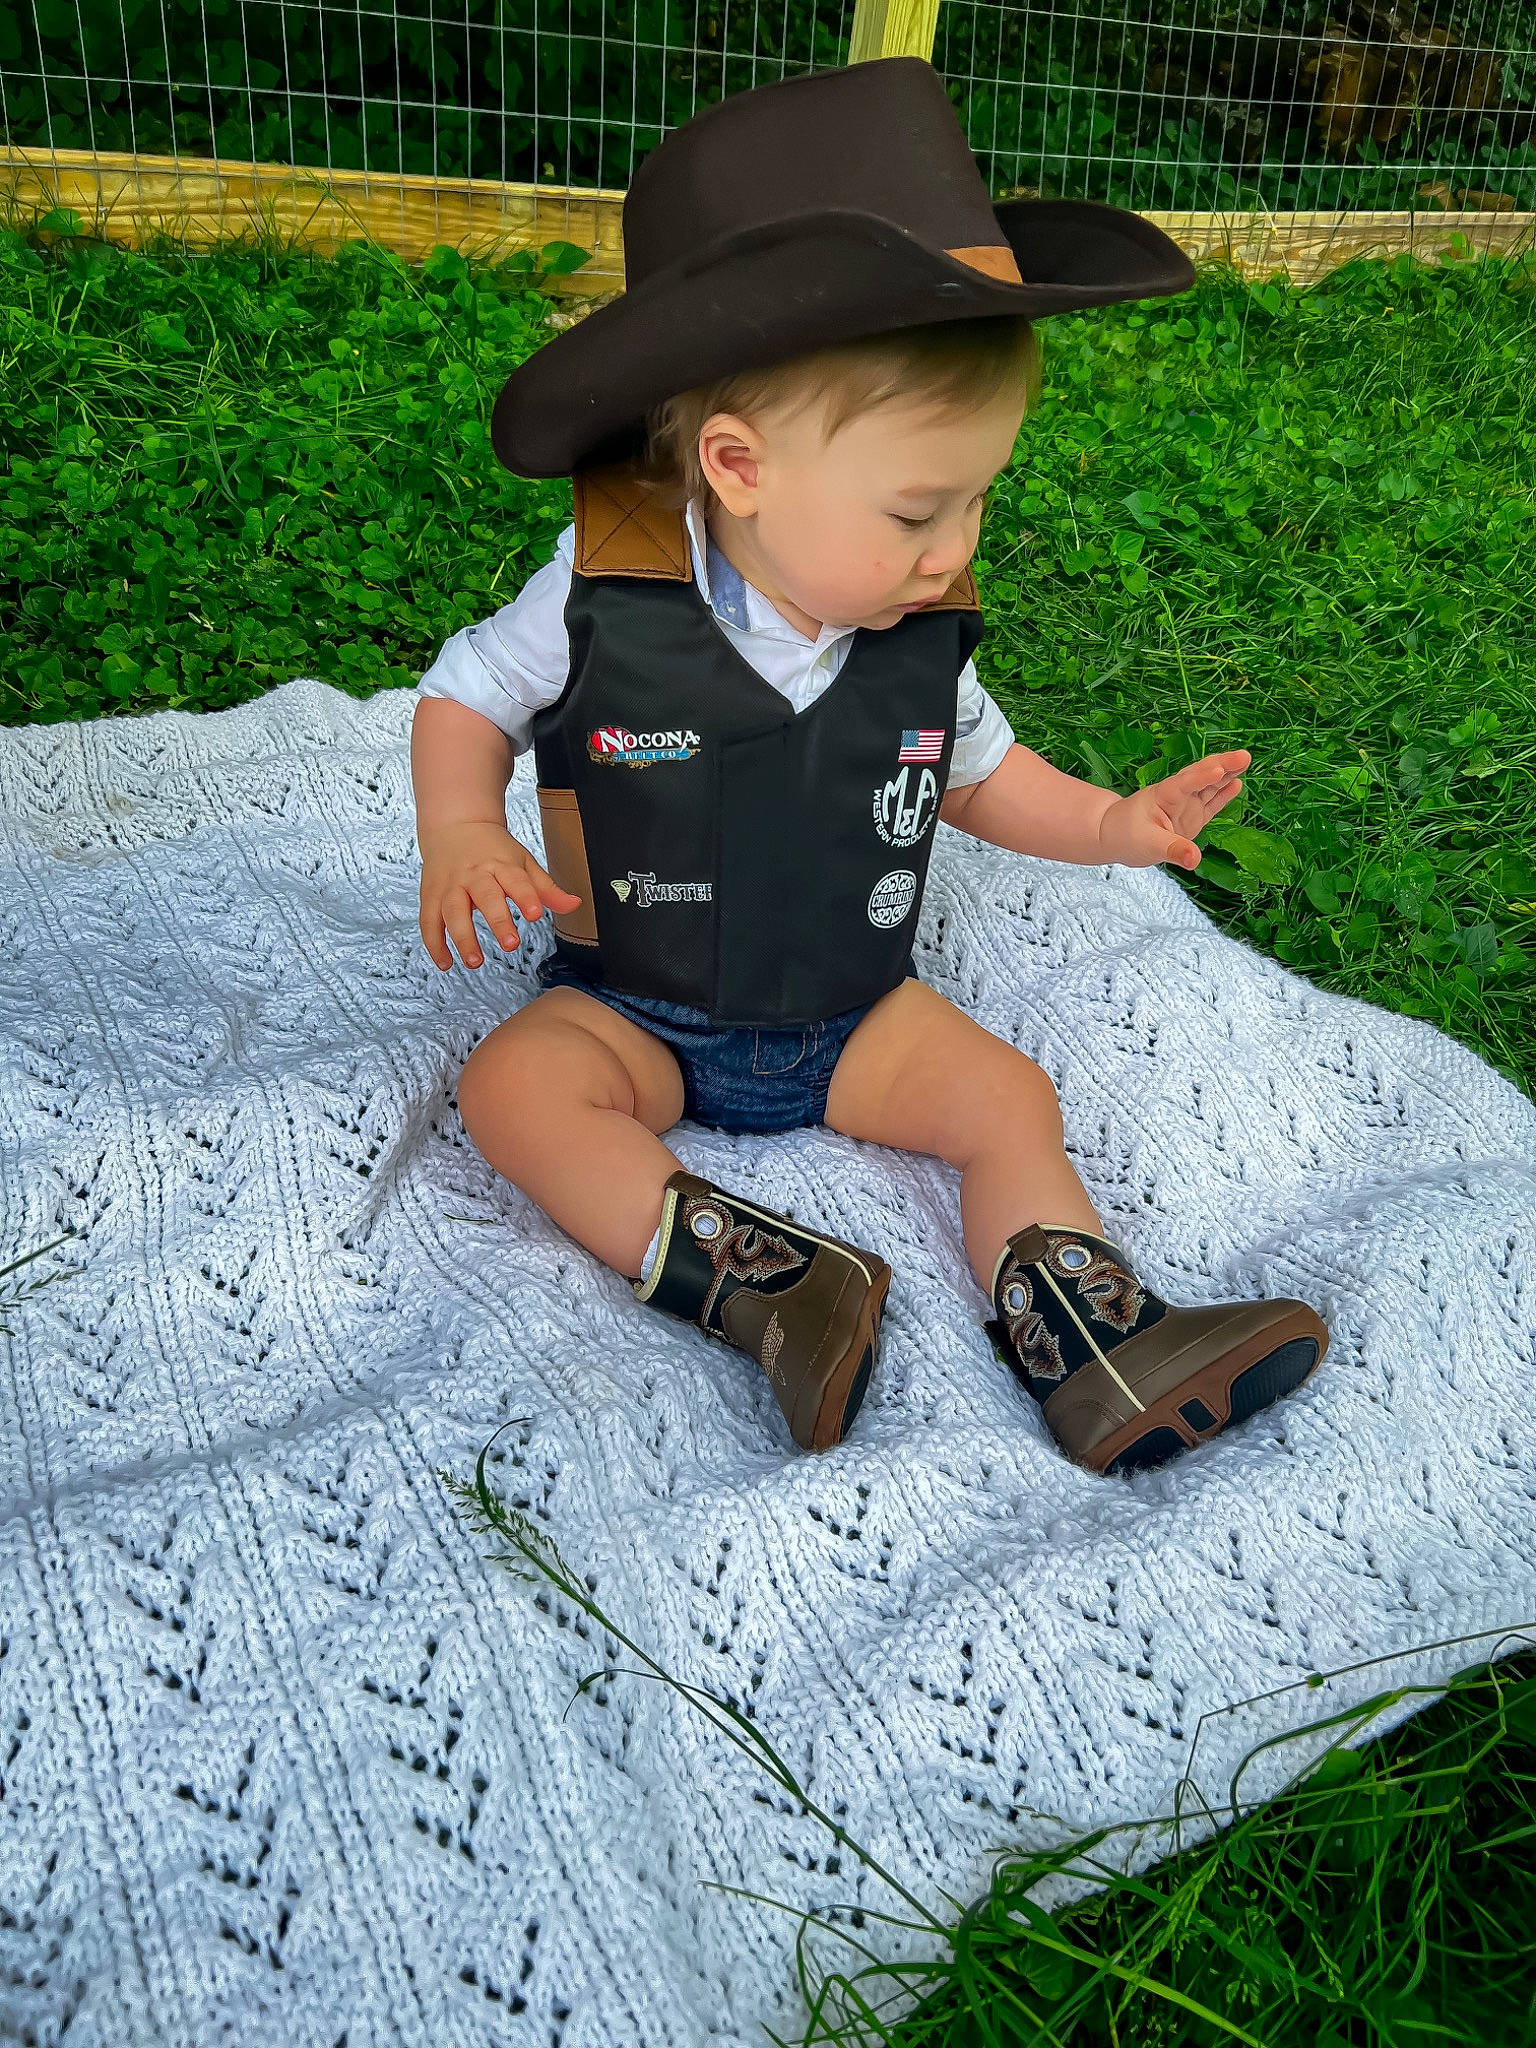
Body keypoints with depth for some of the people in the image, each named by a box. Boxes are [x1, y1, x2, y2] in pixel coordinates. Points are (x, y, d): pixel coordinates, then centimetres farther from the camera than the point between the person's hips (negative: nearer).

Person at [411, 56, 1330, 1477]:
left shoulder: (921, 632, -8)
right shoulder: (602, 594, -19)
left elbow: (973, 769, 10)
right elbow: (469, 696, -4)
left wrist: (1111, 823, -5)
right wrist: (461, 837, -22)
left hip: (854, 1012, 3)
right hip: (635, 1009, -2)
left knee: (1007, 1096, -13)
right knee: (515, 1085, -26)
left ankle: (1092, 1344, -12)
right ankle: (754, 1284, -31)